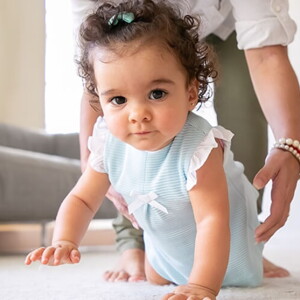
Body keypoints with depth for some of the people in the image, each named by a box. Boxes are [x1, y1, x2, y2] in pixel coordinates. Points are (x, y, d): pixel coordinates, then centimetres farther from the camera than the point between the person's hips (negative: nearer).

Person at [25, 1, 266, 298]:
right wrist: (64, 242, -32)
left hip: (223, 242, -4)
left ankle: (258, 264, 49)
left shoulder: (198, 147, -43)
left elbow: (212, 219, -47)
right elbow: (82, 199, -14)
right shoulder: (109, 145, -26)